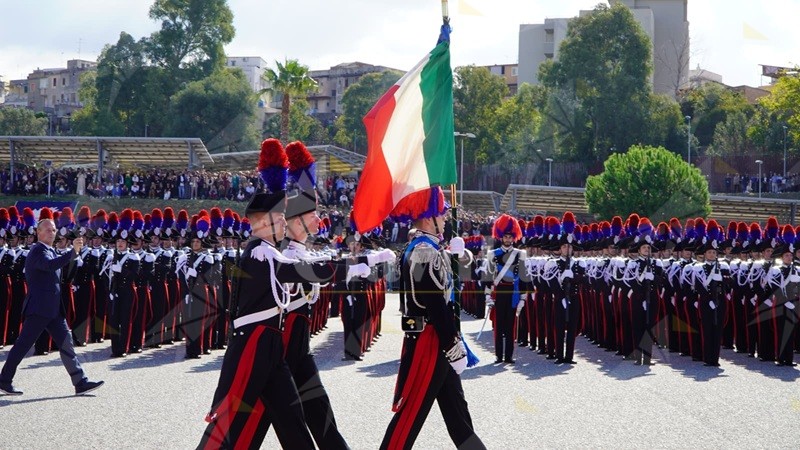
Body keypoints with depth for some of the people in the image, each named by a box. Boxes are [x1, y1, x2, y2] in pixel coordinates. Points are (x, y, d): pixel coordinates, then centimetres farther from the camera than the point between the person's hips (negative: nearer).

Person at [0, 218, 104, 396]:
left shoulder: (51, 251, 18)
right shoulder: (38, 251, -12)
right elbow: (51, 265, -34)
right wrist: (73, 251, -43)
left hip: (53, 309, 9)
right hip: (39, 308, -9)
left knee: (66, 342, 3)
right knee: (23, 344, -2)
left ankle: (80, 383, 1)